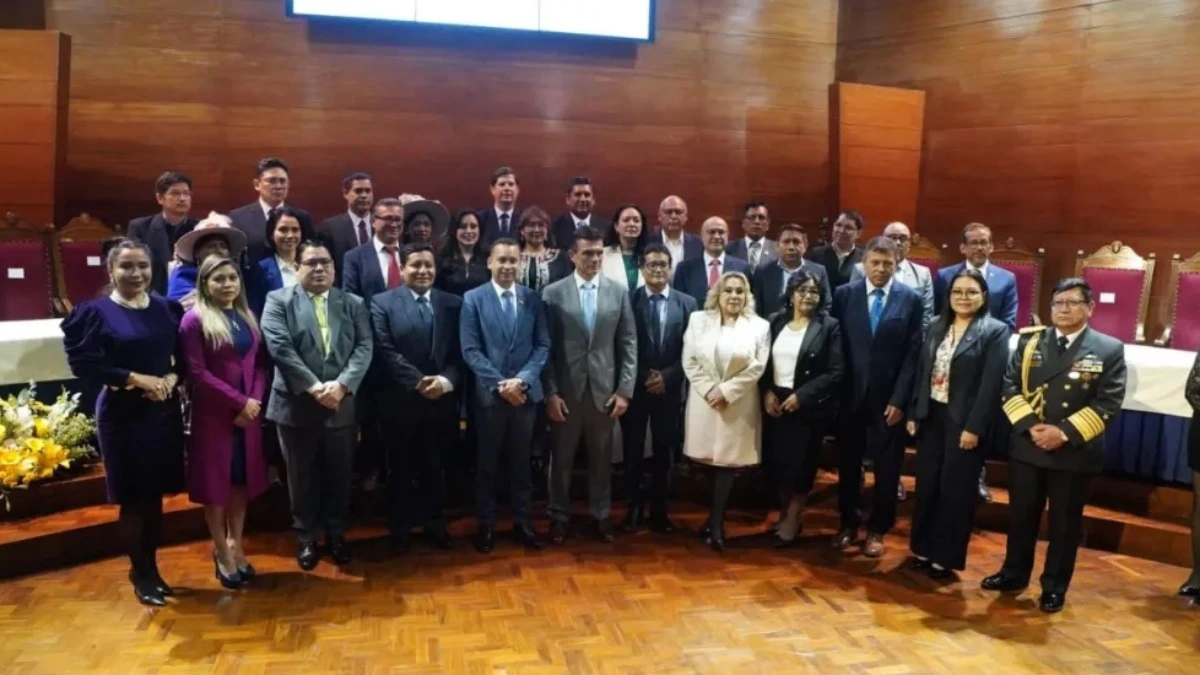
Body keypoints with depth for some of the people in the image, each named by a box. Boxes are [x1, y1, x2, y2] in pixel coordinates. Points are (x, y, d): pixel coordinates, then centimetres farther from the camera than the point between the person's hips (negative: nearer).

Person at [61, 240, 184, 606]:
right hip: (122, 415, -4)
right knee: (133, 498, 4)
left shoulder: (167, 309, 6)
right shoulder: (96, 312, -6)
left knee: (156, 495, 12)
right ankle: (140, 573, 21)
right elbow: (83, 363, -12)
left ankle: (152, 567, 28)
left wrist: (172, 378, -9)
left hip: (164, 411, 4)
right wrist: (137, 379, -18)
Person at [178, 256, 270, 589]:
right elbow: (197, 373, -13)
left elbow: (260, 364, 7)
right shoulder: (194, 320, -8)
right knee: (215, 483, 7)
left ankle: (236, 546, 25)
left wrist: (254, 402, -9)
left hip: (248, 414, 5)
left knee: (242, 481, 12)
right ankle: (222, 551, 20)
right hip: (213, 415, -5)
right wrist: (239, 401, -15)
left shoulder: (248, 317, 9)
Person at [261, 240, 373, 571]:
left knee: (339, 475, 12)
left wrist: (342, 384, -18)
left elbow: (364, 348, -3)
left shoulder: (353, 304, 7)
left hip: (341, 404, 2)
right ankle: (306, 538, 28)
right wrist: (314, 387, -19)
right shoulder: (278, 301, 0)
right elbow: (280, 348, -12)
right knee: (303, 476, 11)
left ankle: (336, 534, 30)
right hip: (296, 404, -2)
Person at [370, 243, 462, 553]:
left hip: (442, 400, 2)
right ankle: (400, 528, 26)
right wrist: (419, 382, -19)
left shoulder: (453, 304, 6)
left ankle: (435, 525, 29)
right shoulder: (382, 303, -2)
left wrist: (447, 380, -18)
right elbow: (385, 351, -11)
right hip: (400, 400, -2)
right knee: (401, 469, 11)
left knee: (435, 468, 14)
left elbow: (460, 351, 0)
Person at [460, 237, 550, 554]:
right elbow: (470, 350, -8)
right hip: (489, 393, -2)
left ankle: (523, 523, 23)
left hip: (526, 392, 2)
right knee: (487, 463, 10)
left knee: (521, 462, 12)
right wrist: (501, 383, -15)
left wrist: (522, 379, -13)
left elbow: (543, 345, 1)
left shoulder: (533, 298, 4)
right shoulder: (473, 299, -2)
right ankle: (486, 525, 22)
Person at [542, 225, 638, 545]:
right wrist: (550, 392, -8)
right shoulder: (553, 293, -2)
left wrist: (624, 390, -3)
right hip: (566, 390, -1)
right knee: (562, 457, 10)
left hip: (604, 389, 2)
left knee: (602, 457, 12)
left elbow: (629, 344, 3)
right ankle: (559, 516, 25)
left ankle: (601, 515, 27)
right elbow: (545, 346, -3)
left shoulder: (619, 292, 3)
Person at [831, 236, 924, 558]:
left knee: (887, 468, 9)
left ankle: (877, 529, 25)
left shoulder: (911, 299, 0)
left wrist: (900, 399, -10)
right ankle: (848, 523, 28)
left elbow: (913, 354, -4)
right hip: (851, 394, 1)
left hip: (889, 397, -1)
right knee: (848, 464, 11)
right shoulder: (844, 295, 2)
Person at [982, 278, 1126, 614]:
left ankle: (1054, 587, 24)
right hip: (1026, 446, 2)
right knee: (1021, 516, 13)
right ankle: (1014, 573, 30)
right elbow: (1010, 386, 1)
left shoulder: (1109, 349, -3)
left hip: (1075, 452, -2)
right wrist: (1028, 425, -13)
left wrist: (1065, 433, -18)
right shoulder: (1029, 340, 5)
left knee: (1065, 523, 9)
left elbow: (1108, 403, -9)